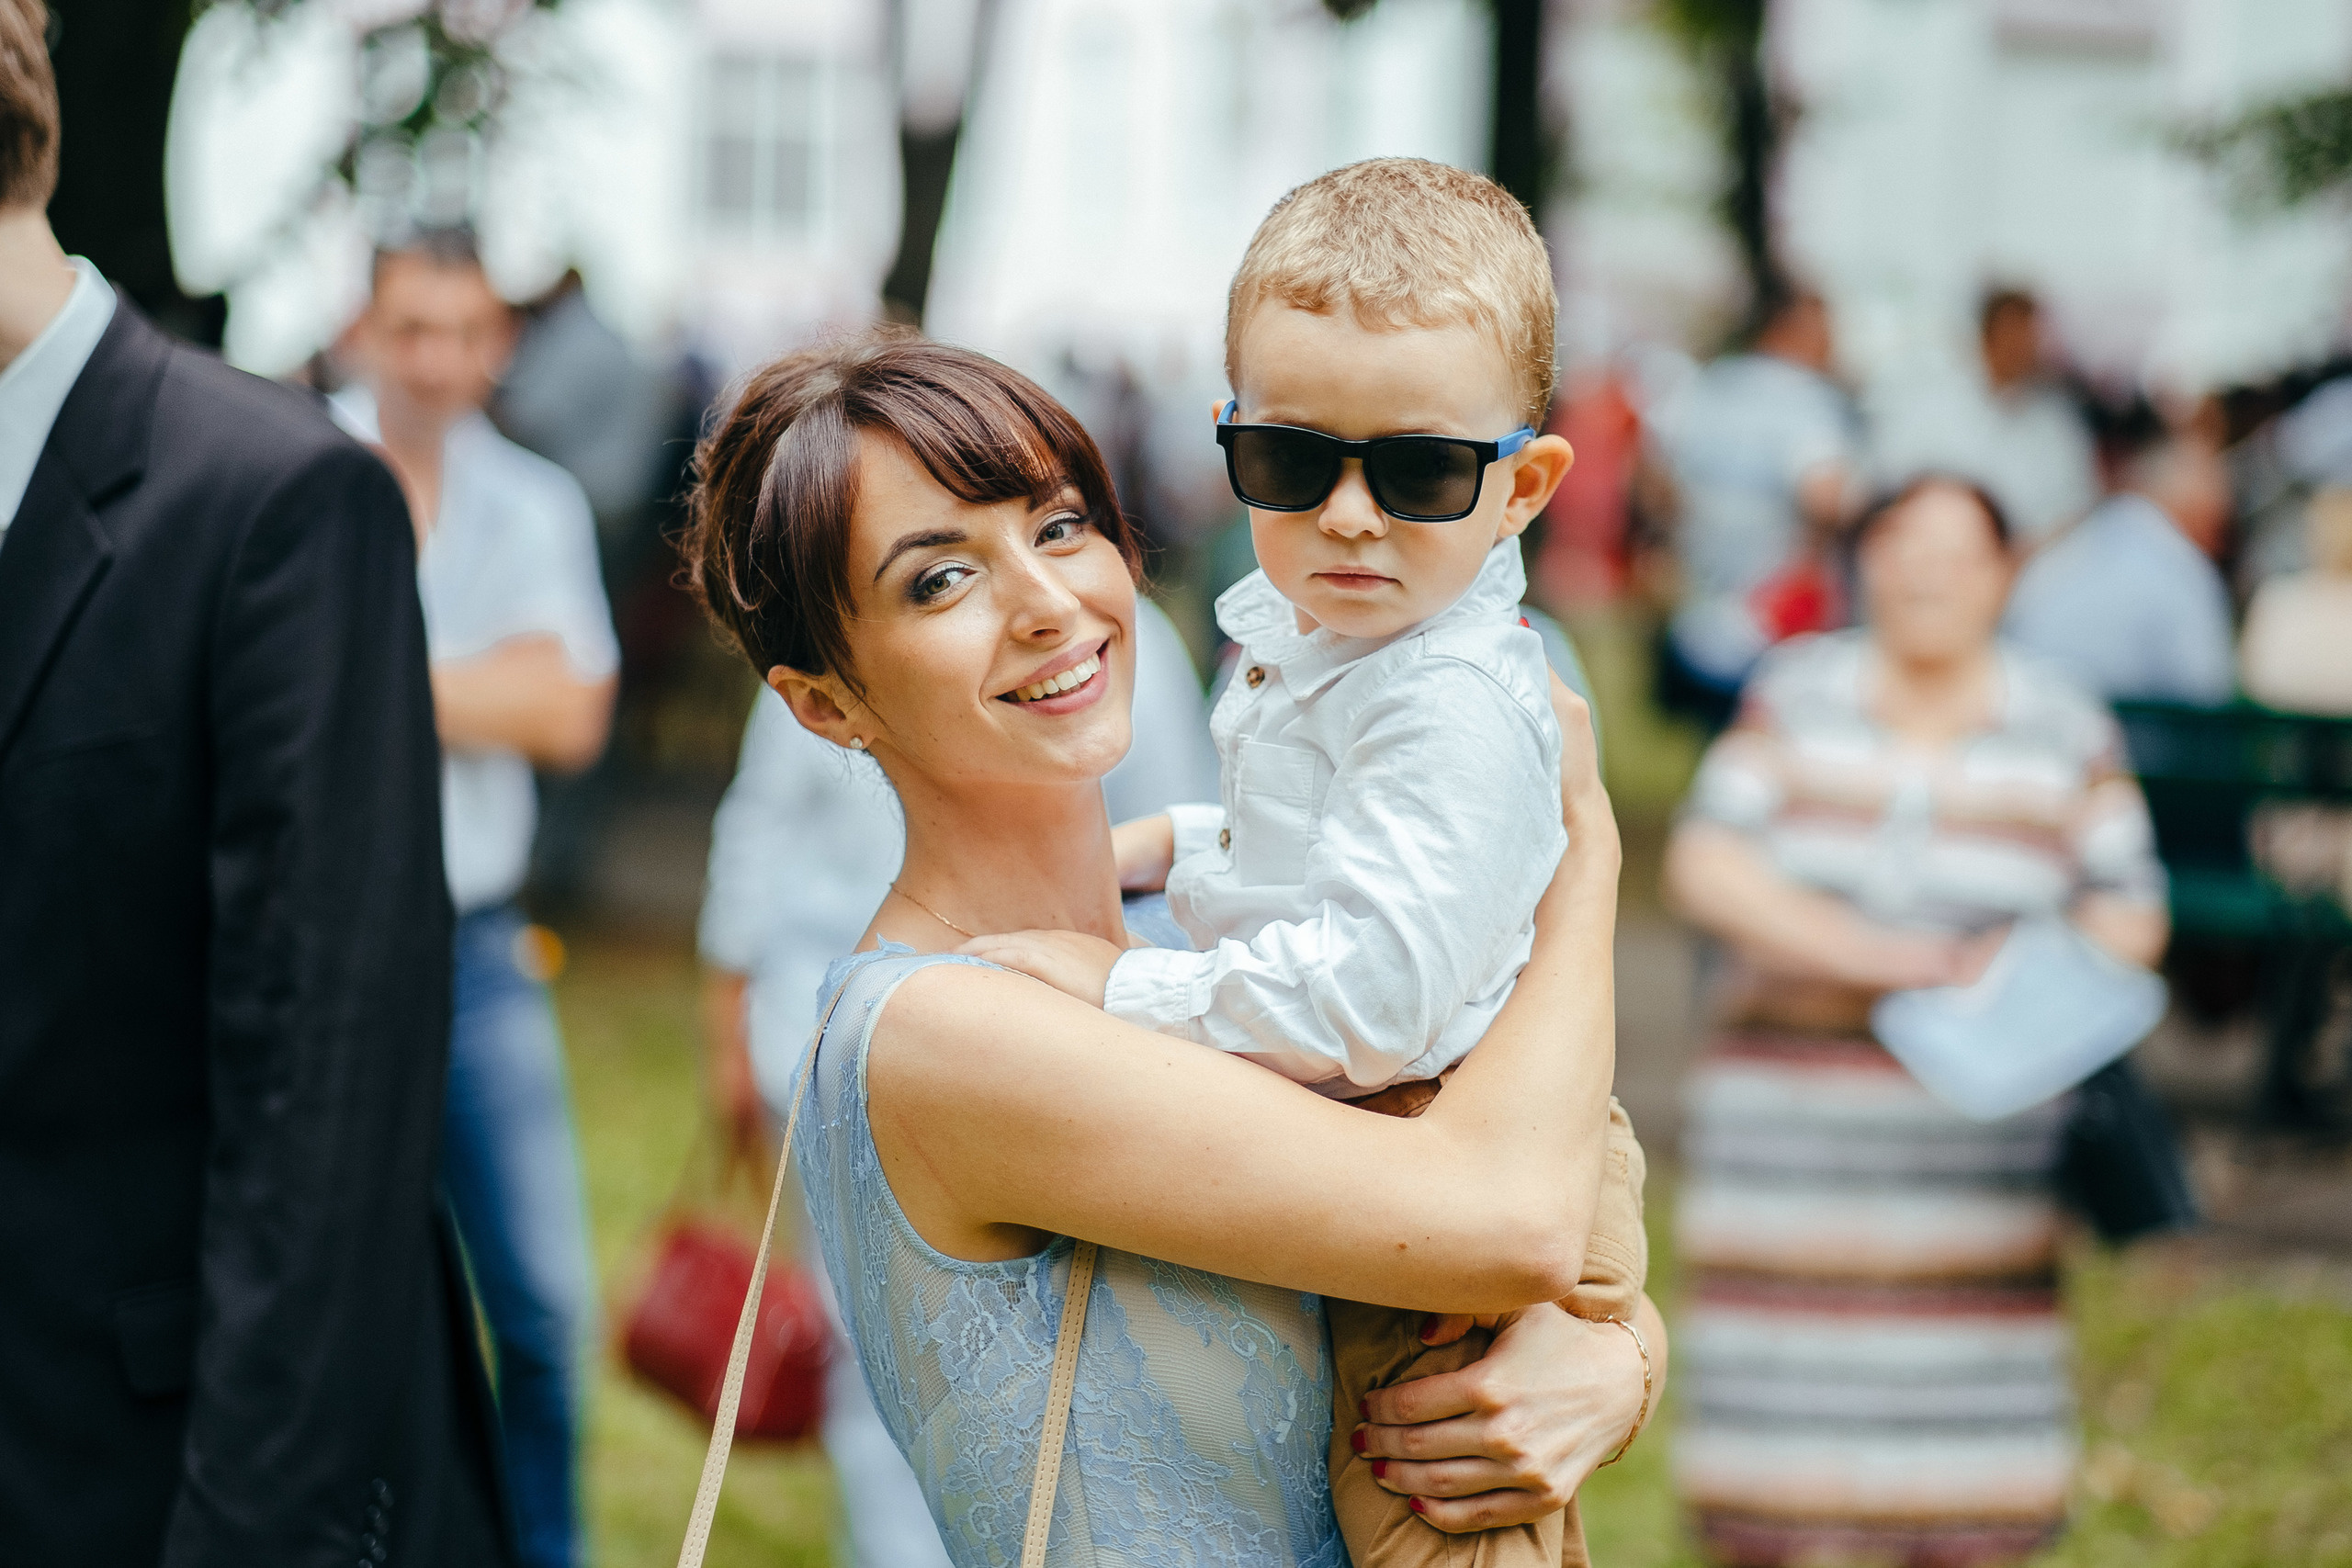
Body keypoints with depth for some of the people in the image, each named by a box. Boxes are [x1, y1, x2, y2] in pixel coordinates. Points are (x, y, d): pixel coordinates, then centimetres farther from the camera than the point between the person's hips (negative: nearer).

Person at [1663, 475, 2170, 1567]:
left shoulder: (2065, 728, 5)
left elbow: (2130, 914, 6)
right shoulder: (1797, 696, 4)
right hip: (1790, 1100, 0)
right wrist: (1851, 948, -18)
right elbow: (1704, 863, -6)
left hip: (1980, 1117, 0)